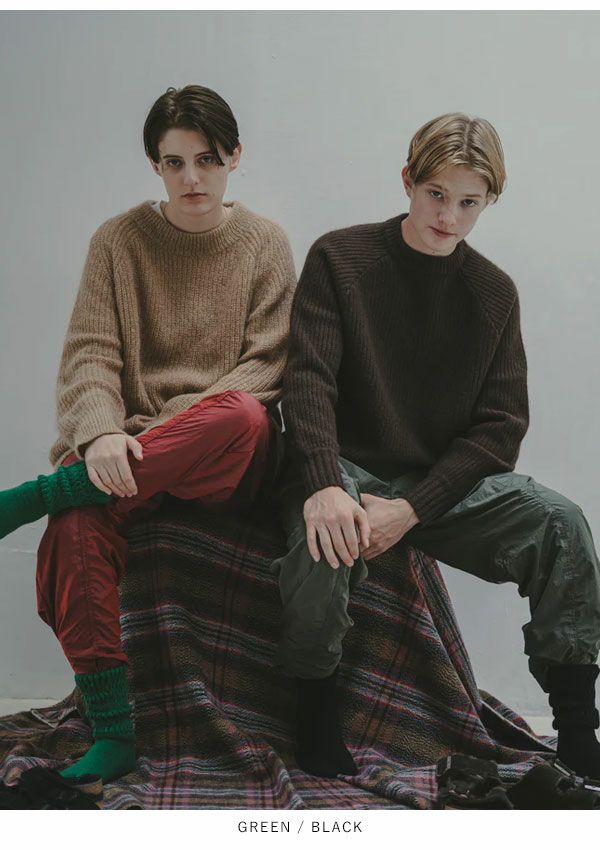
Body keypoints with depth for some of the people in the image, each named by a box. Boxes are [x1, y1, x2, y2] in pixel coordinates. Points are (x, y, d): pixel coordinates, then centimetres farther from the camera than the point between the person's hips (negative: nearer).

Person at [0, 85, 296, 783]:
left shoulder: (264, 244, 9)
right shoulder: (119, 241, 10)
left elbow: (268, 364, 0)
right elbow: (88, 356, -1)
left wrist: (184, 423, -16)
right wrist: (103, 435, -22)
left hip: (226, 460, 0)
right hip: (127, 449, 1)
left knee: (241, 418, -37)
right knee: (78, 524, -33)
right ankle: (112, 734, -27)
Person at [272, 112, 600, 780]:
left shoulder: (493, 293, 7)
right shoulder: (340, 257, -1)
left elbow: (500, 425, 0)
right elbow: (308, 380, -11)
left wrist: (411, 510, -15)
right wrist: (325, 486, -30)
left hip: (446, 478, 3)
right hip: (346, 469, -3)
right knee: (326, 540, -36)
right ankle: (316, 714, -10)